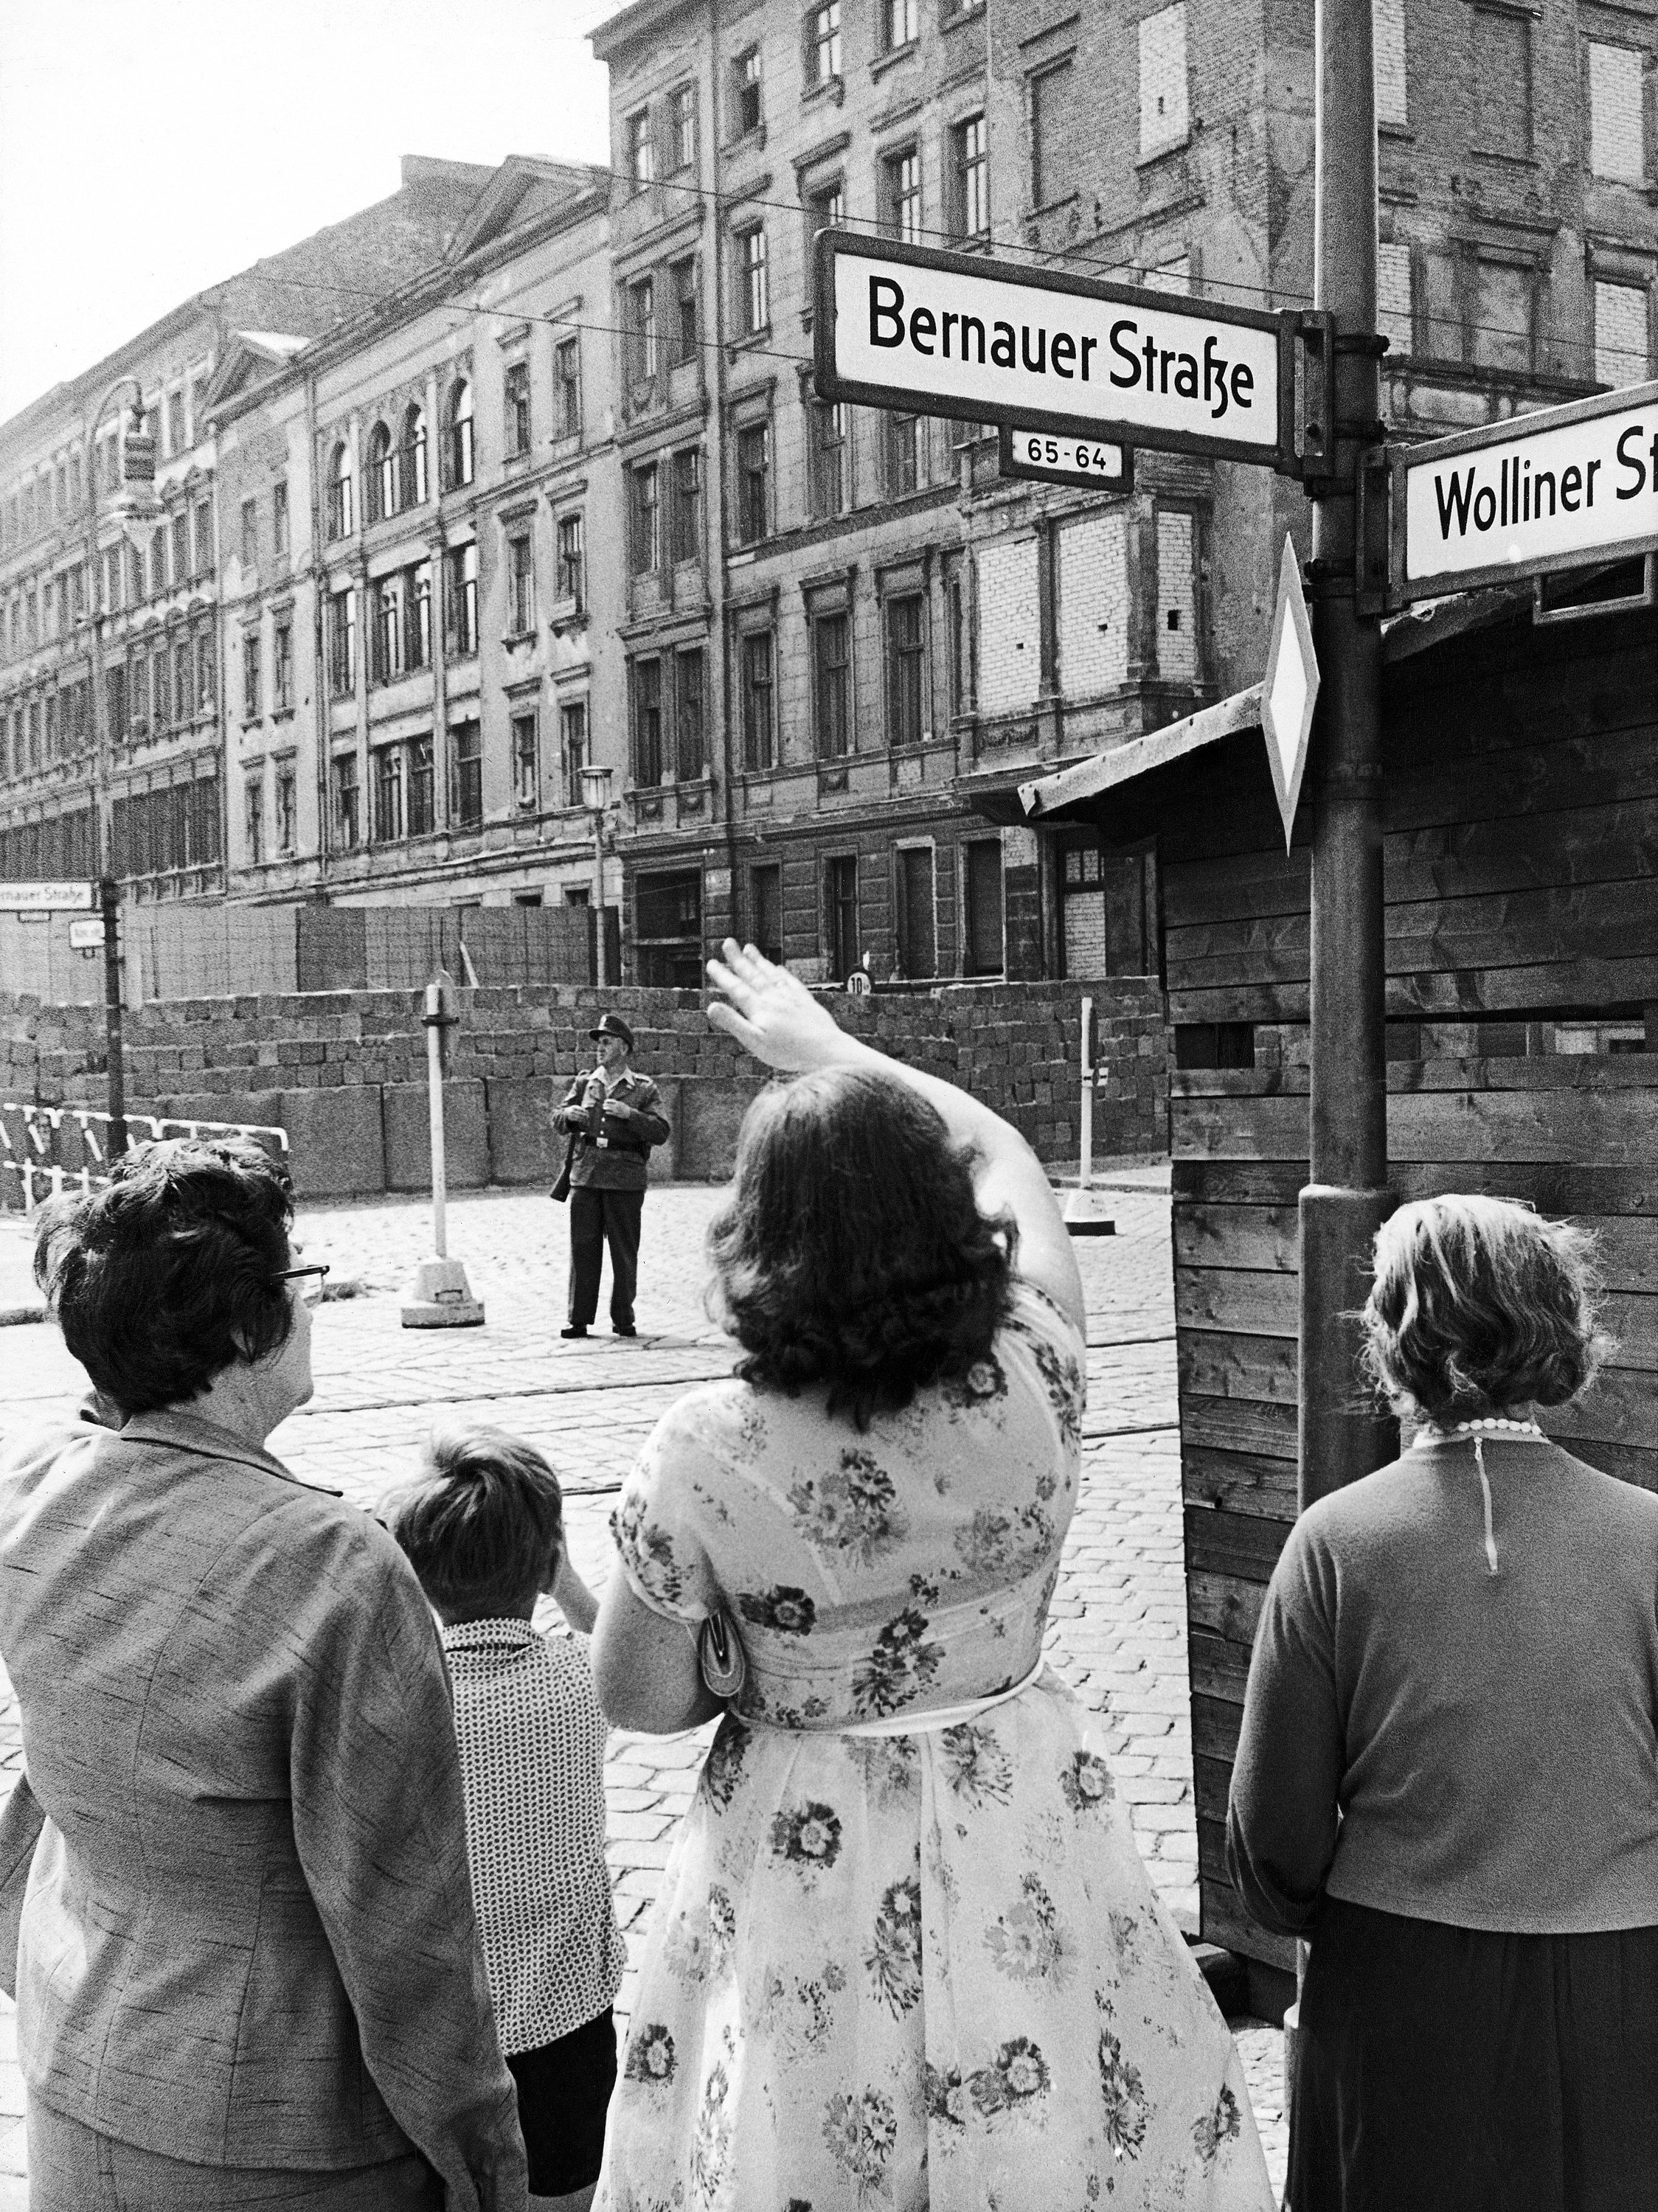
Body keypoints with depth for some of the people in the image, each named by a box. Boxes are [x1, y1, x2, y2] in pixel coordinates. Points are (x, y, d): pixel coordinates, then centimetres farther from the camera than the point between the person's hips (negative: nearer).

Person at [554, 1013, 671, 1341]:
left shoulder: (644, 1089, 5)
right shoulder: (583, 1084, 14)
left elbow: (661, 1132, -5)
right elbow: (557, 1122, 16)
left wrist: (629, 1114, -18)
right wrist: (568, 1114, -7)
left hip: (625, 1178, -2)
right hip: (585, 1175, 2)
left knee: (625, 1252, 3)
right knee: (583, 1249, 0)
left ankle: (623, 1319, 12)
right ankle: (579, 1319, 5)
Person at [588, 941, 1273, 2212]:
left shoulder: (703, 1454, -20)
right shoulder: (1032, 1378, -15)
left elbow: (638, 1699, -8)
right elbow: (1013, 1167, 6)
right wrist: (831, 1044, 16)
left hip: (799, 1858, -1)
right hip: (1023, 1849, 2)